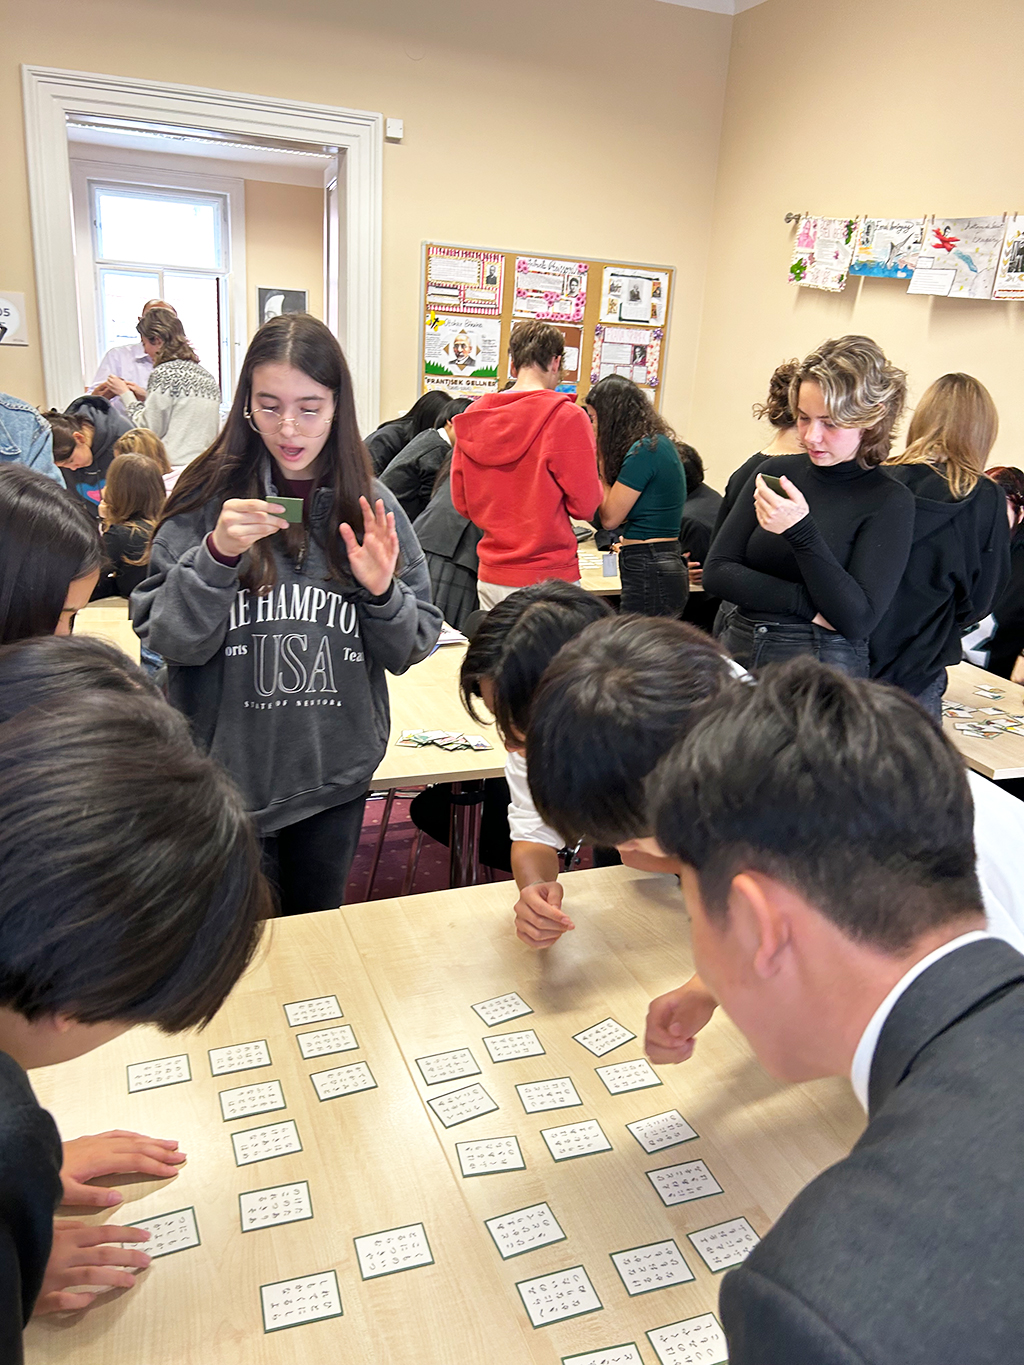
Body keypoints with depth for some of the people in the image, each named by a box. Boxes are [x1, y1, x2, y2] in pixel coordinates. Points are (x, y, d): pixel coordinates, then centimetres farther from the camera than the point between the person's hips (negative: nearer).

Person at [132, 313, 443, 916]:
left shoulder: (371, 505, -3)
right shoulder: (208, 497, -8)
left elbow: (410, 649, 0)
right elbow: (165, 637, -11)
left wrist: (382, 593, -19)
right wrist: (217, 555, -25)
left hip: (335, 775, 2)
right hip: (228, 770, -2)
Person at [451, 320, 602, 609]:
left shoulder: (473, 416, 4)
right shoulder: (567, 417, -10)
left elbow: (461, 504, 10)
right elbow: (585, 505, -9)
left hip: (490, 578, 5)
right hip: (548, 579, -5)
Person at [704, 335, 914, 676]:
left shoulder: (890, 501, -7)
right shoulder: (776, 472, 4)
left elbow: (857, 620, -15)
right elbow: (716, 571, -1)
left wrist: (802, 532, -24)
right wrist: (806, 604, -13)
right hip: (738, 651, 4)